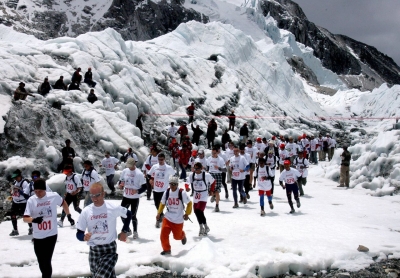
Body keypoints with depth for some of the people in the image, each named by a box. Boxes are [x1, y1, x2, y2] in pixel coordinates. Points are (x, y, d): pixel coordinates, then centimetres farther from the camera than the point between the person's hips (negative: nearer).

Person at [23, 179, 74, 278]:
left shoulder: (54, 196, -8)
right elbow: (25, 219, -10)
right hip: (38, 236, 2)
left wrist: (69, 216, 17)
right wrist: (34, 219, -30)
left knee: (46, 261, -9)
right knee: (41, 262, 13)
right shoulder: (31, 200, -8)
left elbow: (63, 203, 14)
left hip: (51, 234, -2)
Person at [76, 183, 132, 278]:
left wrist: (124, 231, 7)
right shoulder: (86, 211, -3)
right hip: (94, 251, 4)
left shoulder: (113, 208, -8)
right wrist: (84, 237, -23)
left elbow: (128, 214, 12)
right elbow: (79, 233, 0)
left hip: (110, 249, -3)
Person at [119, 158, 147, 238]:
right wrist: (121, 185, -10)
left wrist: (137, 191, -30)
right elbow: (121, 181, 13)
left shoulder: (139, 173, -16)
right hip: (126, 197, 5)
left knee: (133, 215, -1)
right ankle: (127, 230, 29)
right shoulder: (125, 171, 0)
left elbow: (144, 186, -14)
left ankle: (135, 232, 21)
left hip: (135, 198, -5)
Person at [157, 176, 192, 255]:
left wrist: (187, 214, -5)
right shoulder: (167, 192, -6)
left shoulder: (182, 193, -16)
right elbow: (162, 203, 9)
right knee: (163, 235, -9)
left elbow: (189, 203, -4)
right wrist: (159, 213, 4)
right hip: (167, 218, 2)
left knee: (177, 236, 10)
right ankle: (166, 249, 13)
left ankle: (183, 235, 47)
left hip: (178, 220, -2)